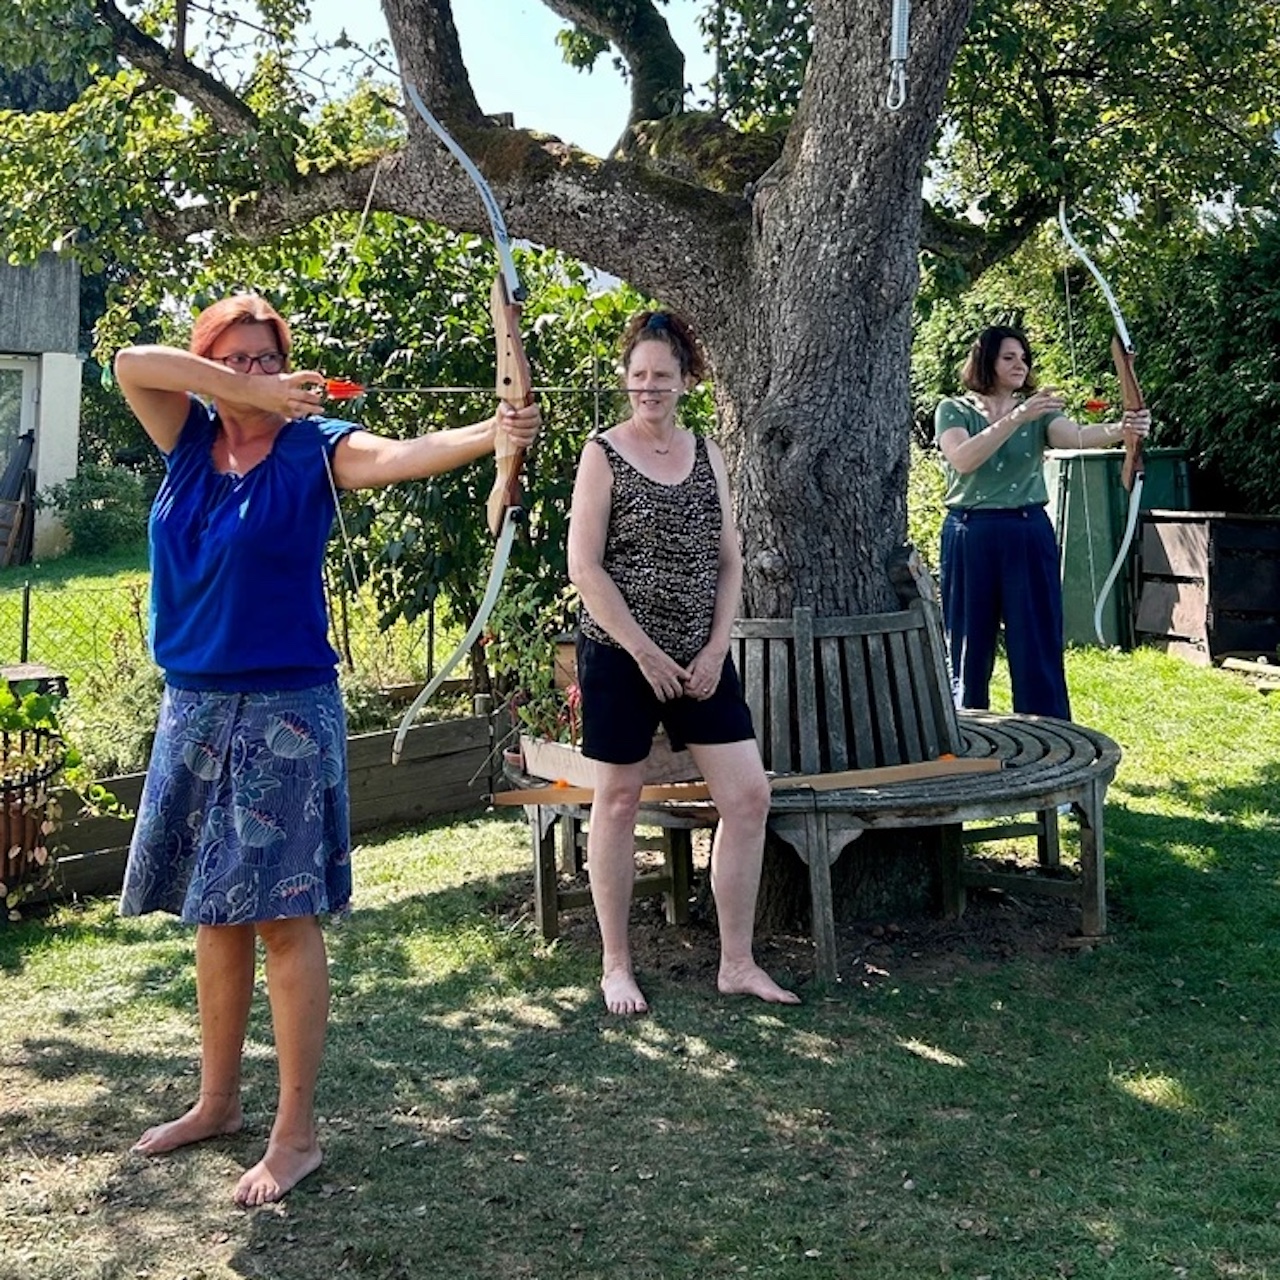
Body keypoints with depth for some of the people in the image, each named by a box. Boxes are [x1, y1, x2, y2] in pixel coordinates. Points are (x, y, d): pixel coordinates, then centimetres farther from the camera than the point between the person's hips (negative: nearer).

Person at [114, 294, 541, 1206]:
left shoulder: (314, 448, -5)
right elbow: (134, 363, -7)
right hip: (194, 705, 6)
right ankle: (218, 1100, 29)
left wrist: (490, 434, -43)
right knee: (215, 912, 14)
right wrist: (253, 396, -15)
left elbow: (402, 456, -24)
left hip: (285, 709, -5)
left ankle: (297, 1133, 5)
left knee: (283, 913, -4)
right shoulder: (190, 442, 8)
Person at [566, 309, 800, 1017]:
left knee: (748, 795, -1)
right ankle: (616, 965, 19)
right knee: (618, 800, 5)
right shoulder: (603, 454, -6)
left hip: (701, 658, 5)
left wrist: (715, 650, -3)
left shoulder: (707, 454, 8)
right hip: (620, 657, -4)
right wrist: (646, 652, -13)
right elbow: (585, 568, -11)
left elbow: (728, 560, 8)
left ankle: (737, 964, 10)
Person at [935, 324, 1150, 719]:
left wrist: (1122, 429, -36)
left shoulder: (1040, 411, 7)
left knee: (1039, 649, 0)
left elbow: (1077, 435, -15)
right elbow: (962, 459, -19)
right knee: (969, 647, 6)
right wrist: (1016, 418, -28)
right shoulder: (954, 411, 2)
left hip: (1029, 535, 1)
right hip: (970, 537, -1)